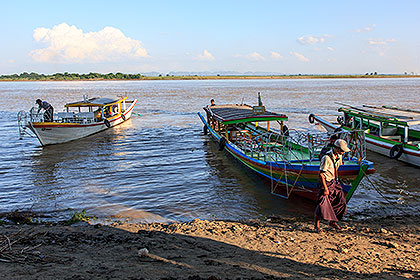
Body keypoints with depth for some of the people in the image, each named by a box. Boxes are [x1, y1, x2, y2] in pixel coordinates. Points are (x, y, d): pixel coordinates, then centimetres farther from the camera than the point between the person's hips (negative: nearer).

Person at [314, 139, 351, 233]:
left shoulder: (339, 156, 2)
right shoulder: (327, 158, -23)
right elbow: (321, 174, -21)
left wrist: (337, 179, 17)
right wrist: (325, 188, -21)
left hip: (333, 182, 8)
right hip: (325, 182, -8)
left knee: (341, 201, 5)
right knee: (322, 204, -9)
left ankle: (332, 222, 23)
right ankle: (316, 226, 7)